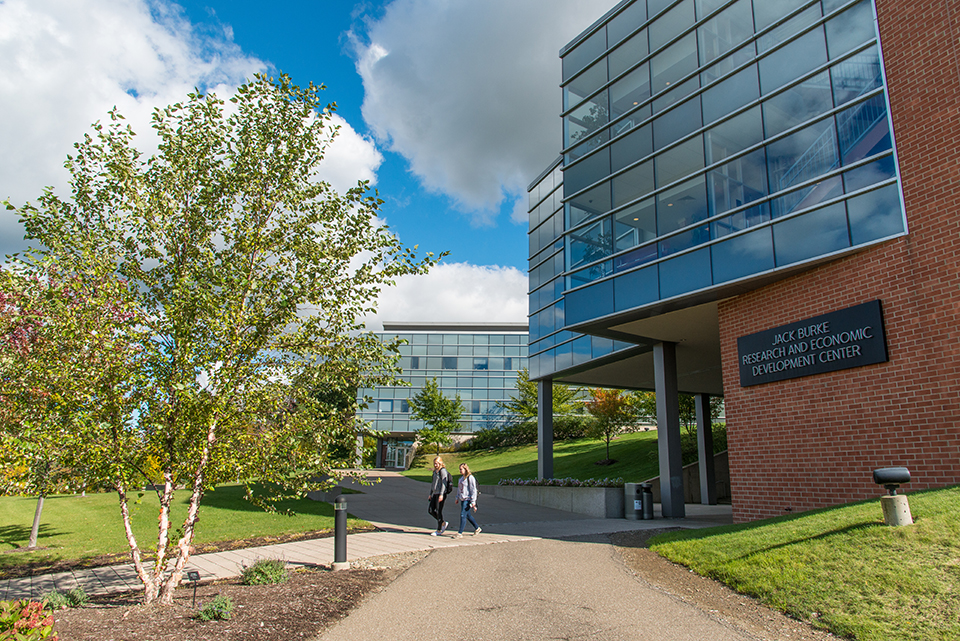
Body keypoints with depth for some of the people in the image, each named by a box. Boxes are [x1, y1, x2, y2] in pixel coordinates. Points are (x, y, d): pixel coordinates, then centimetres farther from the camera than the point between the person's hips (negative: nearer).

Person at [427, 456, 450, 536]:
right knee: (431, 510, 6)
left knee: (439, 511, -3)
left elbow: (444, 483, -16)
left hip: (441, 494, -9)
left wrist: (441, 494, -21)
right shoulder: (435, 471, 16)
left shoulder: (443, 471, -10)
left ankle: (439, 530, 7)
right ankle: (443, 523, 21)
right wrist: (430, 494, 21)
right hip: (435, 493, 9)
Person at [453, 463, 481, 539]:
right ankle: (477, 528, 31)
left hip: (467, 500, -9)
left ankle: (460, 533, -4)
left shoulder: (470, 478, -14)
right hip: (462, 500, 9)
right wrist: (457, 498, 20)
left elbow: (473, 490, -15)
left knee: (463, 515, -9)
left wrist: (473, 502, -16)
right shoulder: (461, 478, 12)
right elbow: (459, 488, 22)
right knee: (468, 516, 15)